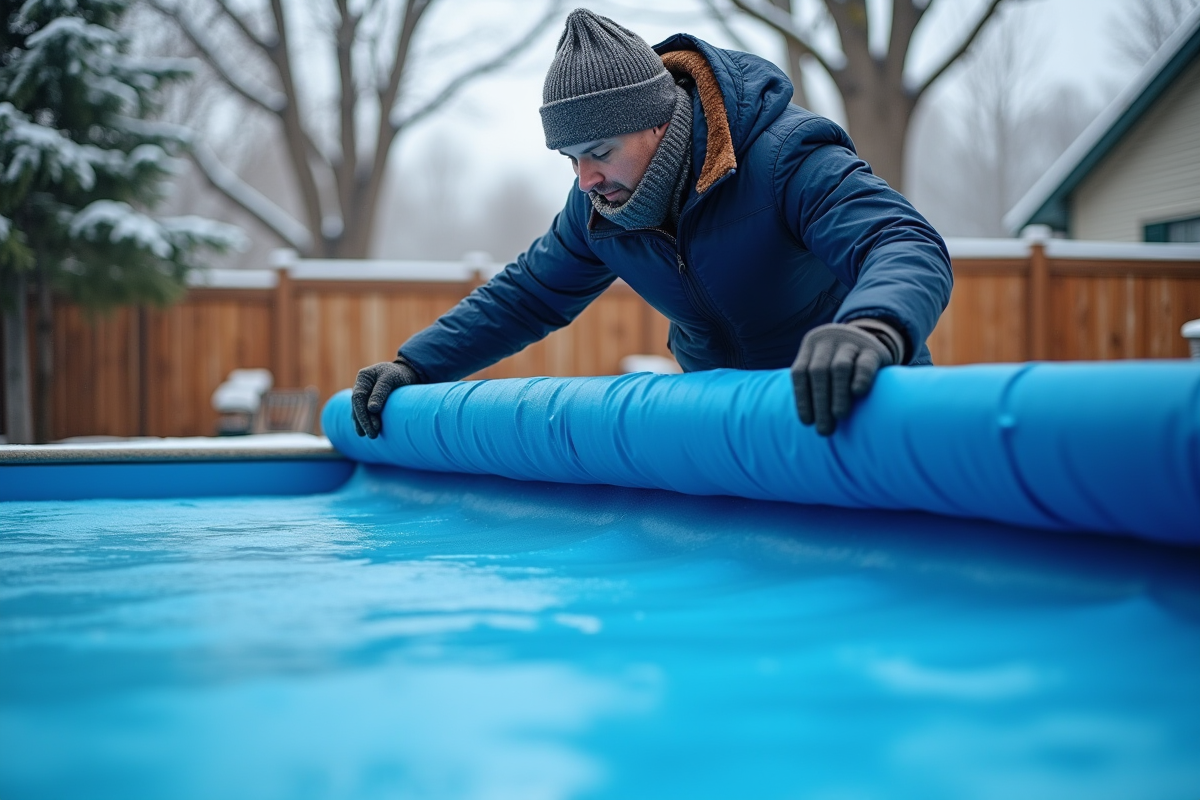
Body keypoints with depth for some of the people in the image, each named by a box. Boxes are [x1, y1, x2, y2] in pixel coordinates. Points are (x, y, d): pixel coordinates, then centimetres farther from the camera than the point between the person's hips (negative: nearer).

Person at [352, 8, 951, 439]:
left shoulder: (787, 154, -27)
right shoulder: (600, 206, -5)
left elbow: (907, 247, -41)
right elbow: (526, 293, 9)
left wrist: (872, 329, -66)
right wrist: (414, 365, -2)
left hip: (853, 410, -5)